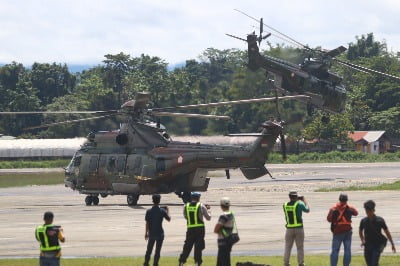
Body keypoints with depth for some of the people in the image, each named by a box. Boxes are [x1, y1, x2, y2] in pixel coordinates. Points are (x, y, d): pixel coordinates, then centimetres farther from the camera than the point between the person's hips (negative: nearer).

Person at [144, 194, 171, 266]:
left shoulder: (149, 211, -6)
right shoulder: (162, 211, -8)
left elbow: (147, 223, -3)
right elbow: (169, 219, 5)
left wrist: (146, 233, 7)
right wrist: (167, 211, 20)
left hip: (151, 234, 1)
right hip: (160, 233, -1)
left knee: (149, 250, 14)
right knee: (157, 251, 5)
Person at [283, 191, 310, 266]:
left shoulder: (285, 205, 1)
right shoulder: (299, 204, -8)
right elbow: (307, 210, 9)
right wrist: (305, 201, 24)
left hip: (289, 229, 2)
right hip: (299, 228, -2)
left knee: (288, 247, 8)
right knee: (300, 247, 5)